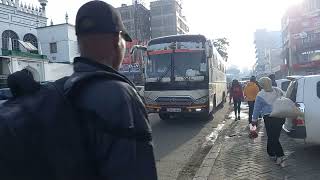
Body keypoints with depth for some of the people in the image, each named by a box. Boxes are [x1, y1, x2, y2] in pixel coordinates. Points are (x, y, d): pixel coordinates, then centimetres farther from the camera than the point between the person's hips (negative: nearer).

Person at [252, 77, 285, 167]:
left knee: (272, 138, 4)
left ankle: (280, 155, 6)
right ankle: (271, 153, 18)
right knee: (274, 136, 9)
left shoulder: (260, 95, -6)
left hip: (269, 118, -2)